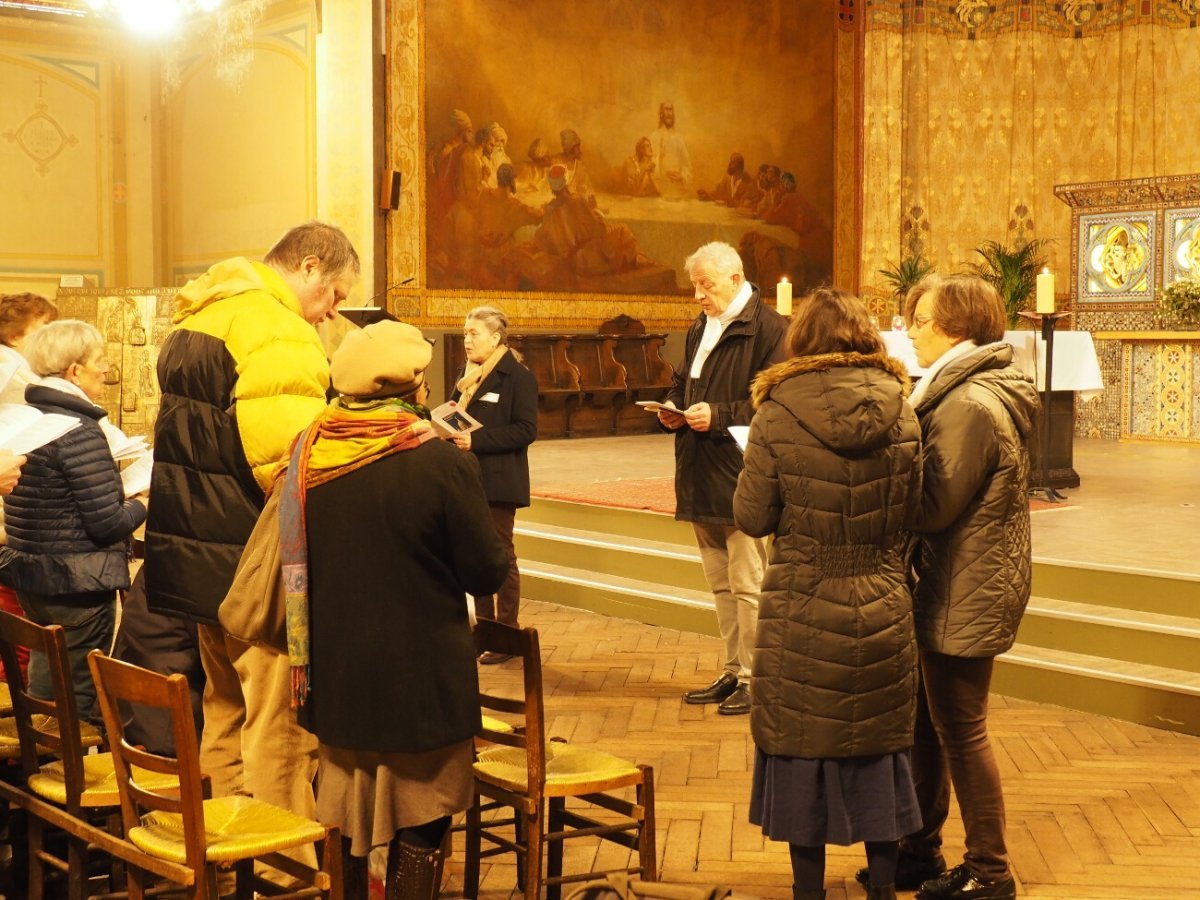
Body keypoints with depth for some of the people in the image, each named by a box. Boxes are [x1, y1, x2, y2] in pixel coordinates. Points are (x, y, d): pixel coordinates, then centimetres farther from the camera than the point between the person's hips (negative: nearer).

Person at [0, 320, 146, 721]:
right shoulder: (79, 430, -20)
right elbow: (108, 523, -21)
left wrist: (122, 494, 12)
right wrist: (142, 504, -1)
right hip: (78, 583, -9)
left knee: (44, 688, 21)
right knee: (79, 698, 3)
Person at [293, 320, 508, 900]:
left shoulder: (309, 451, -6)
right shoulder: (441, 463, -19)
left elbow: (294, 560, 7)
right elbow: (487, 572, -9)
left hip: (334, 671, 5)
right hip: (420, 675, -5)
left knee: (343, 813, 19)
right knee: (419, 818, 9)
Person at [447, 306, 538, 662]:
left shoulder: (518, 377, -9)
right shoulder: (466, 376, 15)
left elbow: (526, 430, -17)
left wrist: (476, 440, -24)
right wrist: (452, 434, 2)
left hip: (498, 482, -7)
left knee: (501, 556, 0)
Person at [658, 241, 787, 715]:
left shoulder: (767, 328, -11)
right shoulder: (699, 329, 16)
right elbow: (682, 382, 25)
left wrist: (718, 415, -23)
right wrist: (673, 409, 4)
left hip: (741, 476, -8)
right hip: (701, 477, 9)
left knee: (747, 584, -3)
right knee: (720, 583, 15)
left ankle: (753, 678, 7)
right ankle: (733, 672, 25)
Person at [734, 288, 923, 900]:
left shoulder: (779, 414, -12)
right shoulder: (900, 413, -5)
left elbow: (752, 517, -7)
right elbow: (912, 512, 3)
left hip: (802, 612, -2)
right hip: (882, 610, 2)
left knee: (803, 747, 11)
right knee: (877, 745, 16)